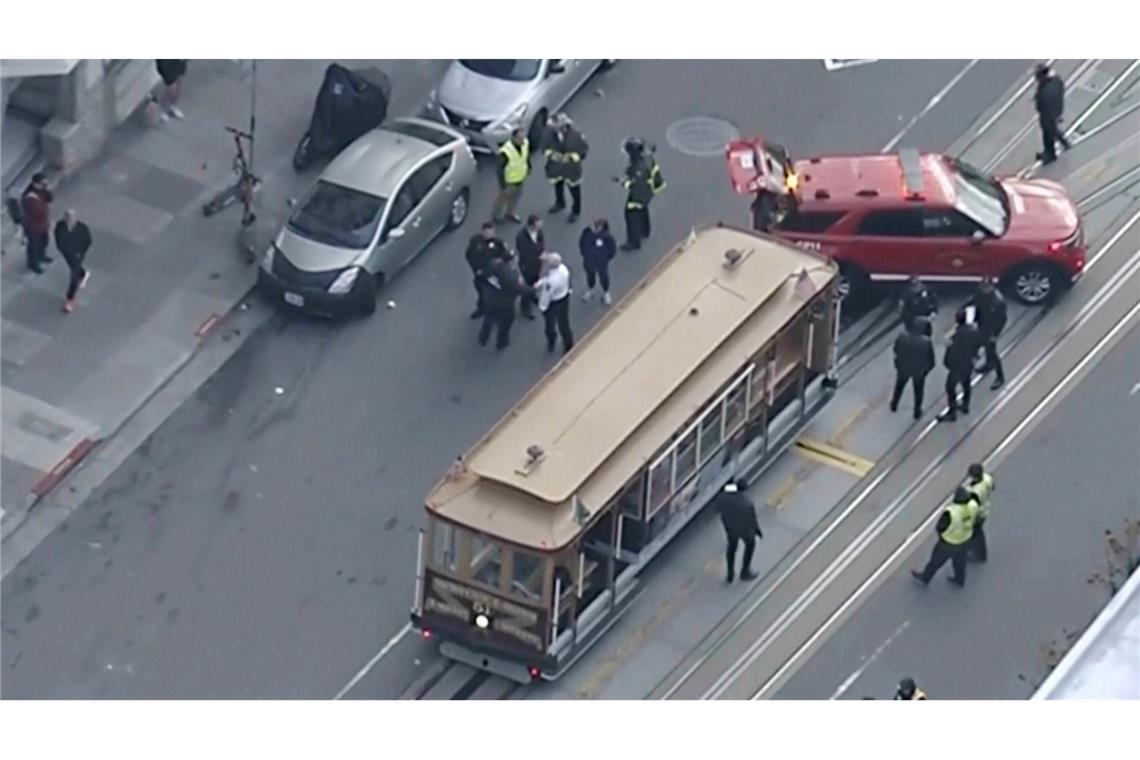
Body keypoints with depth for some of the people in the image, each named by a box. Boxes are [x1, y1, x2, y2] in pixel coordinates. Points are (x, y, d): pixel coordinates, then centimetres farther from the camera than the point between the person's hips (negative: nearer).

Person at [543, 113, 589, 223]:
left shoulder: (575, 135, -27)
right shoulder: (550, 133, -19)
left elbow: (584, 149, -14)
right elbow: (545, 147, -3)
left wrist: (570, 158, -25)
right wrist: (551, 155, -24)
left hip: (571, 168, -4)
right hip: (556, 167, 4)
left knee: (574, 190, 13)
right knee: (557, 185, 28)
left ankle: (575, 212, 35)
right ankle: (560, 203, 57)